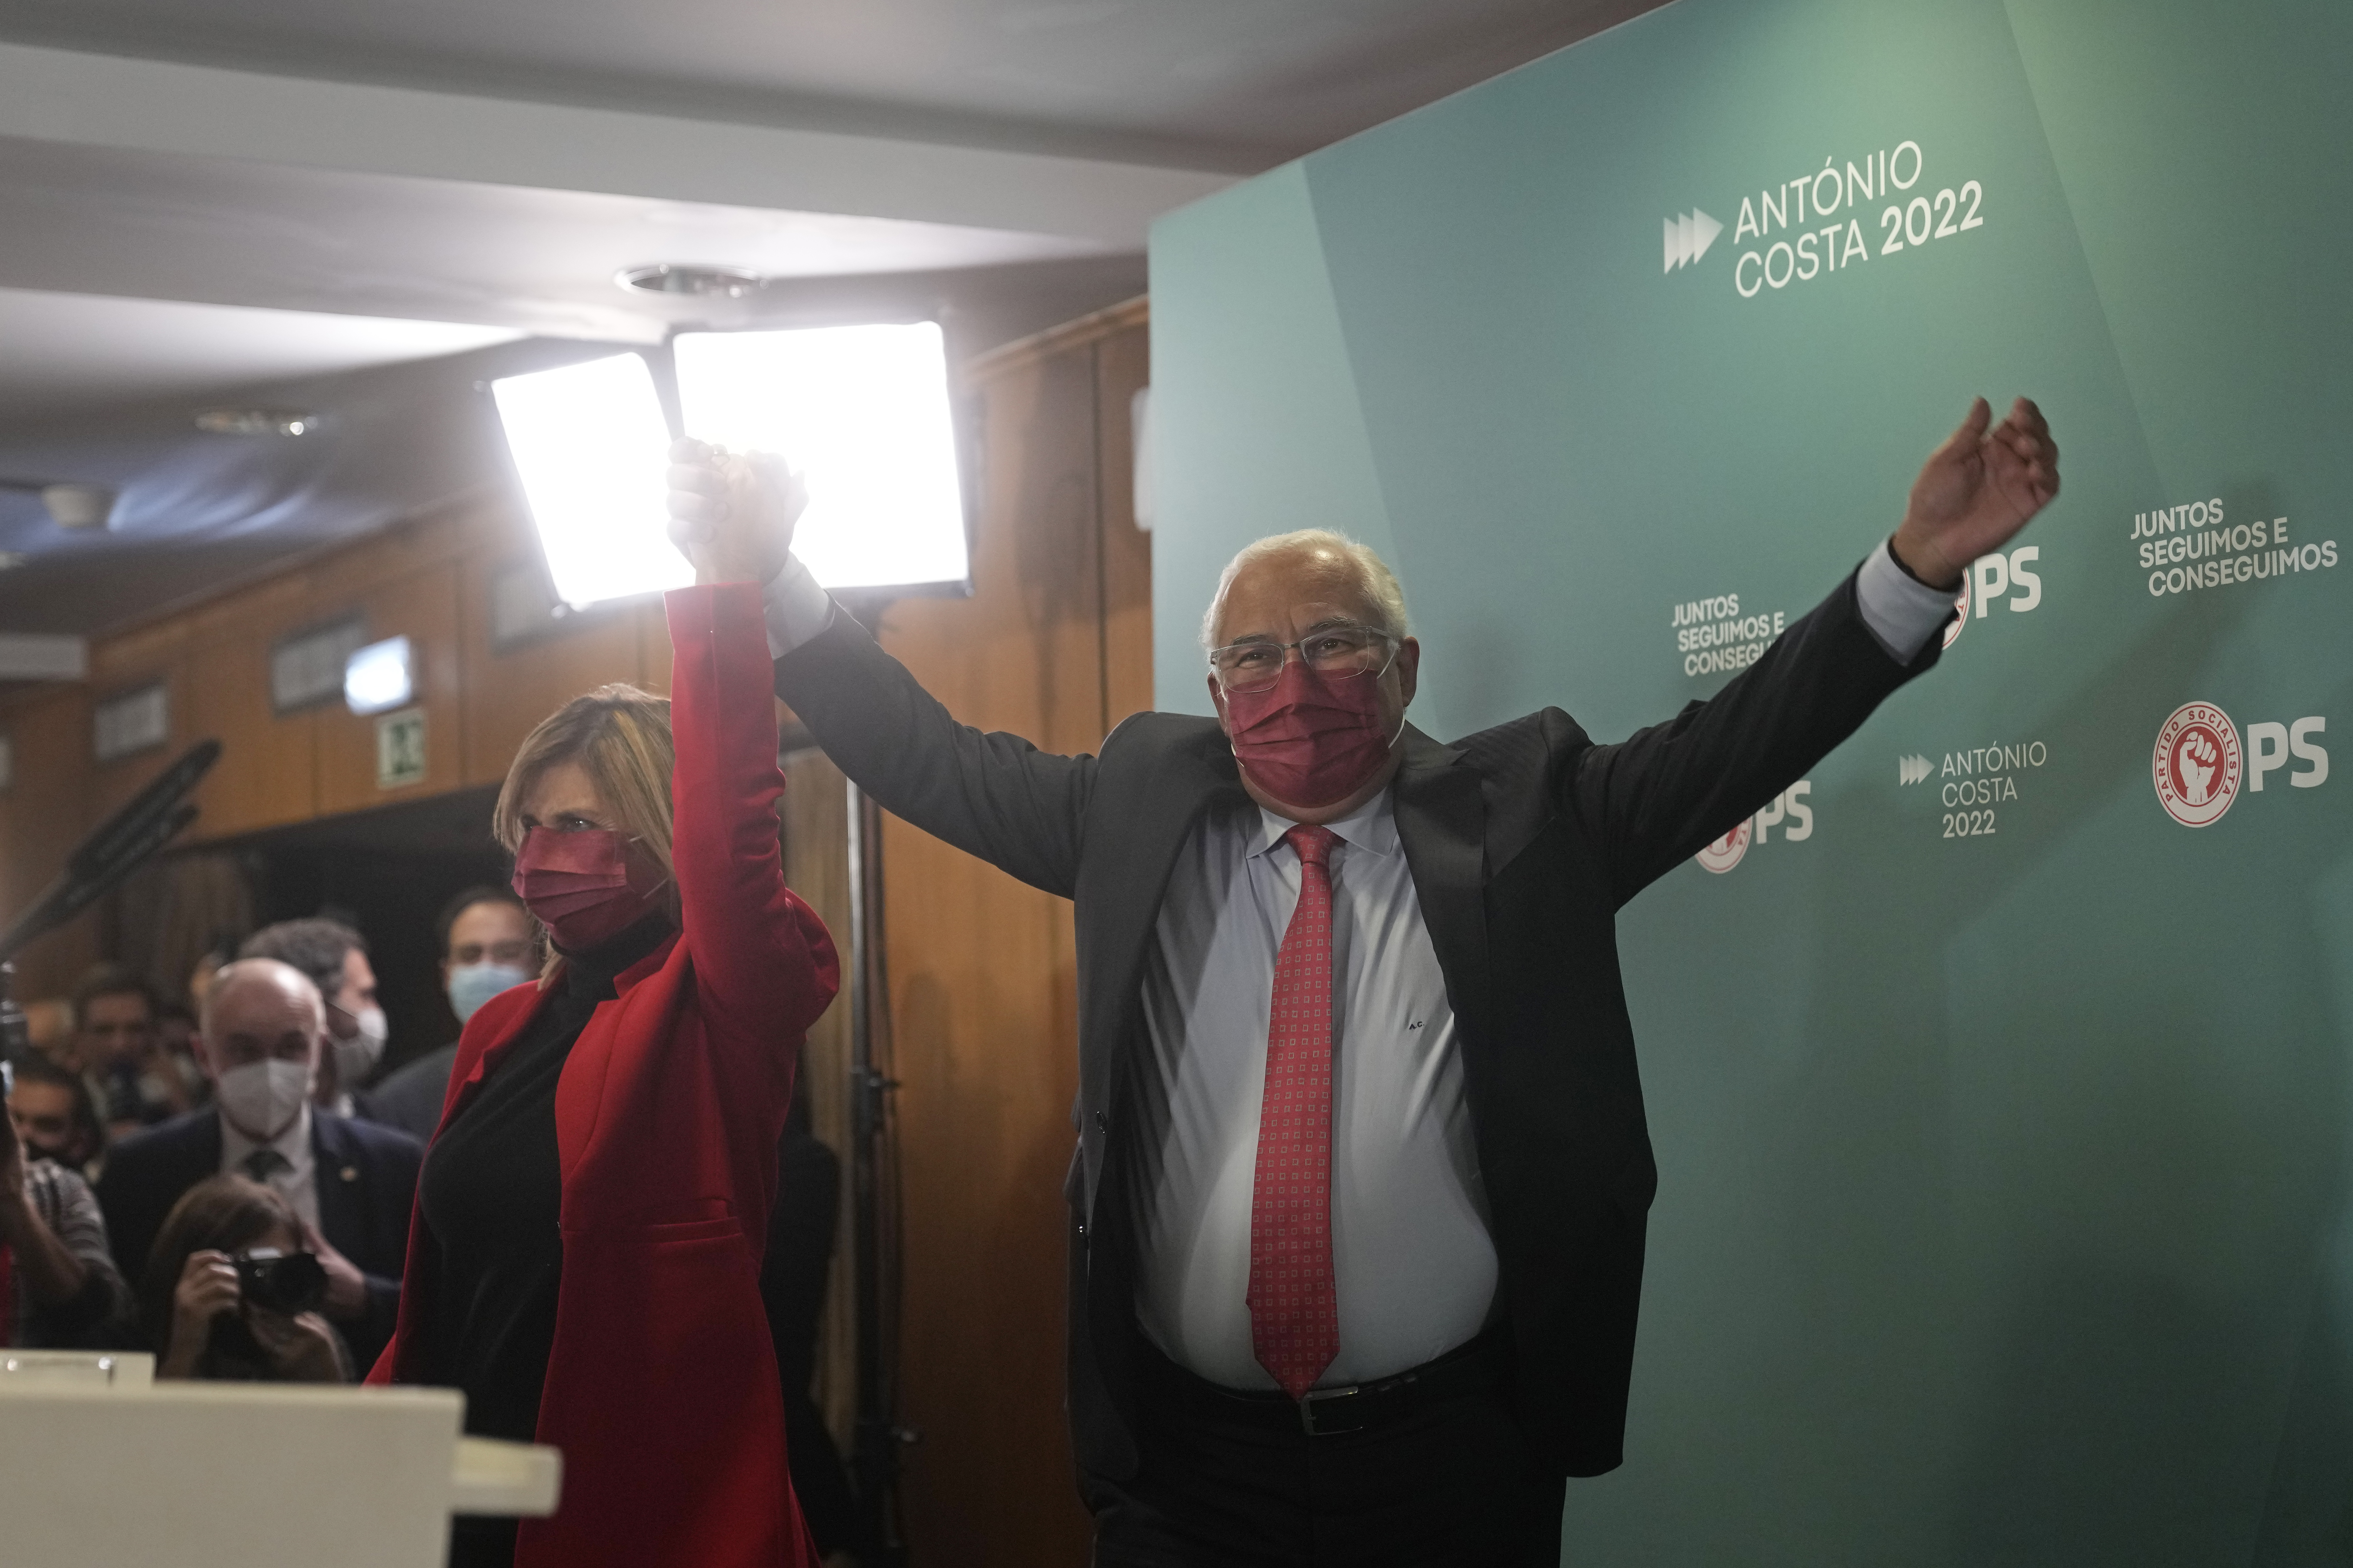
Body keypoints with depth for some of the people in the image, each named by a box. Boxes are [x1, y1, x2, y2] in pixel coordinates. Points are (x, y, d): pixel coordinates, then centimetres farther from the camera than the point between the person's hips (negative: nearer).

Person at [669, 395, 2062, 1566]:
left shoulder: (1521, 813, 2)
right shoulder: (1141, 811, 5)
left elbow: (1736, 742, -2)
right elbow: (928, 758, 7)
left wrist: (1916, 569, -12)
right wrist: (770, 572, -2)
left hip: (1453, 1456, -1)